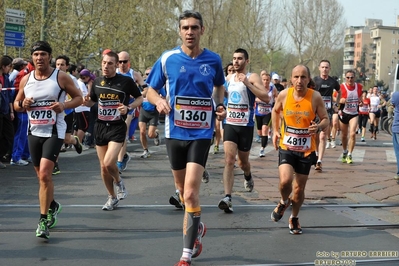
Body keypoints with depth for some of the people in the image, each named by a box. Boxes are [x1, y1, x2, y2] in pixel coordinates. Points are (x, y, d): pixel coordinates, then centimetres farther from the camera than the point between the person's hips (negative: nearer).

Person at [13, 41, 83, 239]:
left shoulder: (61, 77, -6)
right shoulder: (26, 79, 4)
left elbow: (79, 98, 1)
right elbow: (16, 104, 13)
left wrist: (64, 105, -17)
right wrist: (23, 104, -10)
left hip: (54, 132, -5)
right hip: (34, 132, 5)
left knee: (44, 174, -18)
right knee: (42, 176, 15)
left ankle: (43, 220, -10)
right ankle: (52, 206, 41)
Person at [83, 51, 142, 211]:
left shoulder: (126, 81, -6)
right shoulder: (97, 82, 6)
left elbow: (140, 98, 4)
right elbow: (92, 101, 20)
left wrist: (128, 108, -15)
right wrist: (86, 102, -4)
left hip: (117, 127, -5)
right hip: (100, 126, 5)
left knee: (109, 163, -21)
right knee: (103, 167, 8)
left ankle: (119, 182, 12)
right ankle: (112, 197, 27)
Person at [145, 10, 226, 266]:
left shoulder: (214, 60, -2)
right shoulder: (167, 59, -4)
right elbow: (151, 90, 5)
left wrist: (220, 105, -2)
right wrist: (159, 101, -17)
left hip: (201, 133, -2)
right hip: (175, 133, 2)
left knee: (190, 192, -14)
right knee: (183, 190, 16)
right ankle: (197, 227, 46)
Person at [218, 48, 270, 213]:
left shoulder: (252, 77, -6)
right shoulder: (229, 78, 9)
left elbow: (266, 98, -20)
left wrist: (247, 84, -25)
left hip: (246, 126, -3)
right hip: (230, 124, 3)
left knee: (242, 161, 14)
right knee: (229, 159, -14)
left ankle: (248, 176, 51)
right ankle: (227, 198, -22)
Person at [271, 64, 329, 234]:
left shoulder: (315, 97, -11)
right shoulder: (284, 95, -6)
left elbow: (326, 119, -3)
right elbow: (275, 111, 14)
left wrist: (319, 127, -24)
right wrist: (275, 131, 5)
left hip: (306, 150, 0)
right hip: (286, 147, 0)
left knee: (299, 188, 9)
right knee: (285, 181, -21)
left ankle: (294, 218, 34)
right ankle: (284, 202, 13)